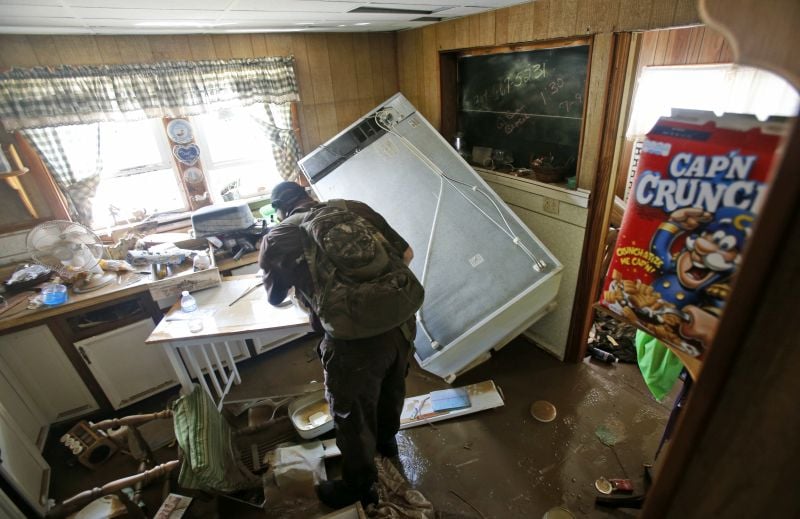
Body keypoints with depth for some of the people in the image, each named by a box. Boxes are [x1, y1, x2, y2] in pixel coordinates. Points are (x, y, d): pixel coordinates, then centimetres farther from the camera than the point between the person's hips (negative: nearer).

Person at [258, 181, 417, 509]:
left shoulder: (276, 240, 2)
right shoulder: (354, 208, 8)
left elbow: (275, 298, 19)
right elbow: (406, 254, 11)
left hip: (354, 341, -5)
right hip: (401, 322, 5)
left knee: (353, 418, 24)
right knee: (391, 389, 33)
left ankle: (360, 485, 51)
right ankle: (387, 440, 63)